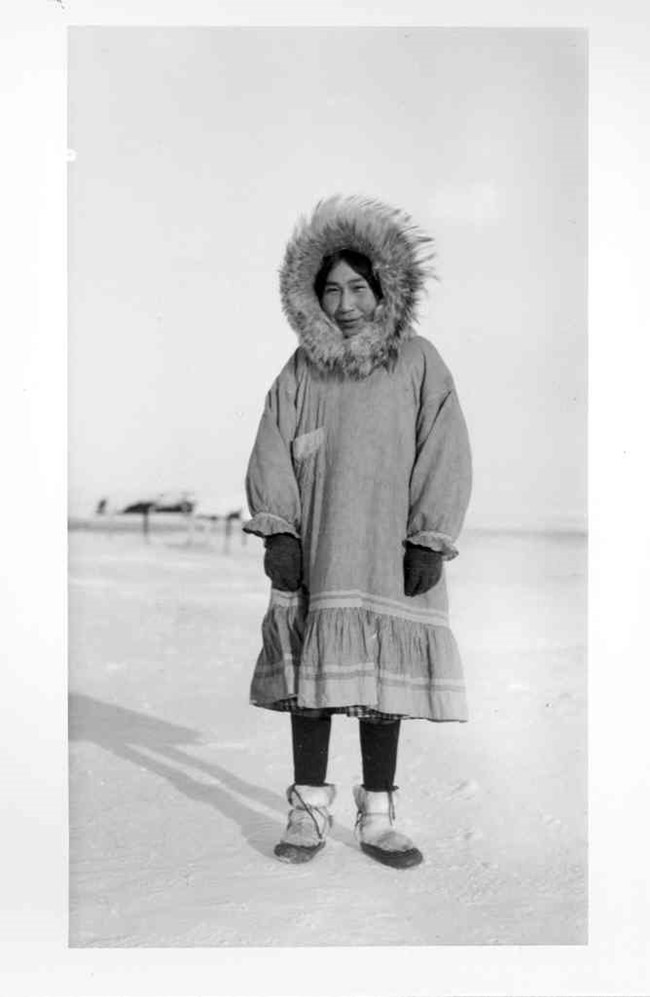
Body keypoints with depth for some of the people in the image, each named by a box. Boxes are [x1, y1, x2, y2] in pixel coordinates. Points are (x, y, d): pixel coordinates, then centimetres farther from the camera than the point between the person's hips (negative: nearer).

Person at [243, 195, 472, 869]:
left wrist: (431, 541, -9)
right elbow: (272, 451, 4)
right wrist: (277, 528, -9)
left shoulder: (418, 364, 2)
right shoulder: (301, 370, 8)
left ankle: (377, 819, 18)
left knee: (384, 682, 4)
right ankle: (309, 811, 17)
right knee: (311, 675, 3)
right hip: (313, 553, 1)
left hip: (390, 554, -1)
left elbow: (445, 454, -2)